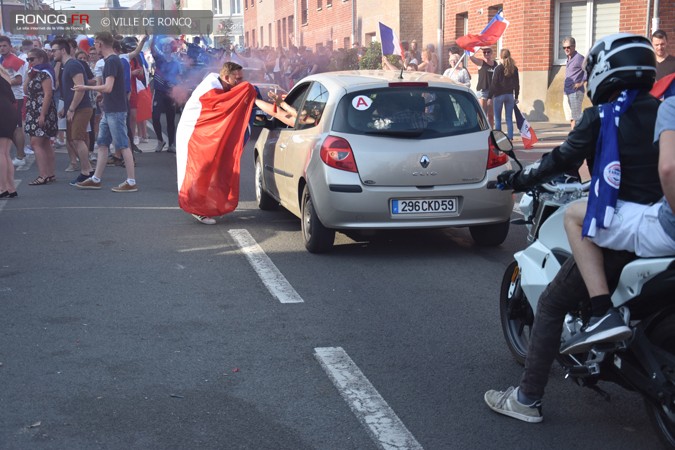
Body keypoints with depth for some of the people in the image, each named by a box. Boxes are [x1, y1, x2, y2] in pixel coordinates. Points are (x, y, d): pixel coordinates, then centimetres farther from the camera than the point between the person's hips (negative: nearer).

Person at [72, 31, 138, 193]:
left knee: (123, 145, -6)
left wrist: (86, 88, -16)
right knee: (102, 144, 13)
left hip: (116, 111, -10)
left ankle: (131, 182, -3)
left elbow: (108, 87, -23)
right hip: (109, 111, 10)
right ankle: (95, 179, 19)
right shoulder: (113, 60, 14)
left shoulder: (111, 61, -16)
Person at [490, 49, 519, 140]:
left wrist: (490, 96, -5)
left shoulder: (499, 68, -9)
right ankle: (510, 137, 4)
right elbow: (516, 83, 8)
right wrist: (516, 97, 15)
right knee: (509, 118, 6)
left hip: (499, 95, -4)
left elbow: (494, 83, -10)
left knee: (497, 119, 2)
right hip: (510, 95, 4)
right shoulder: (514, 68, 4)